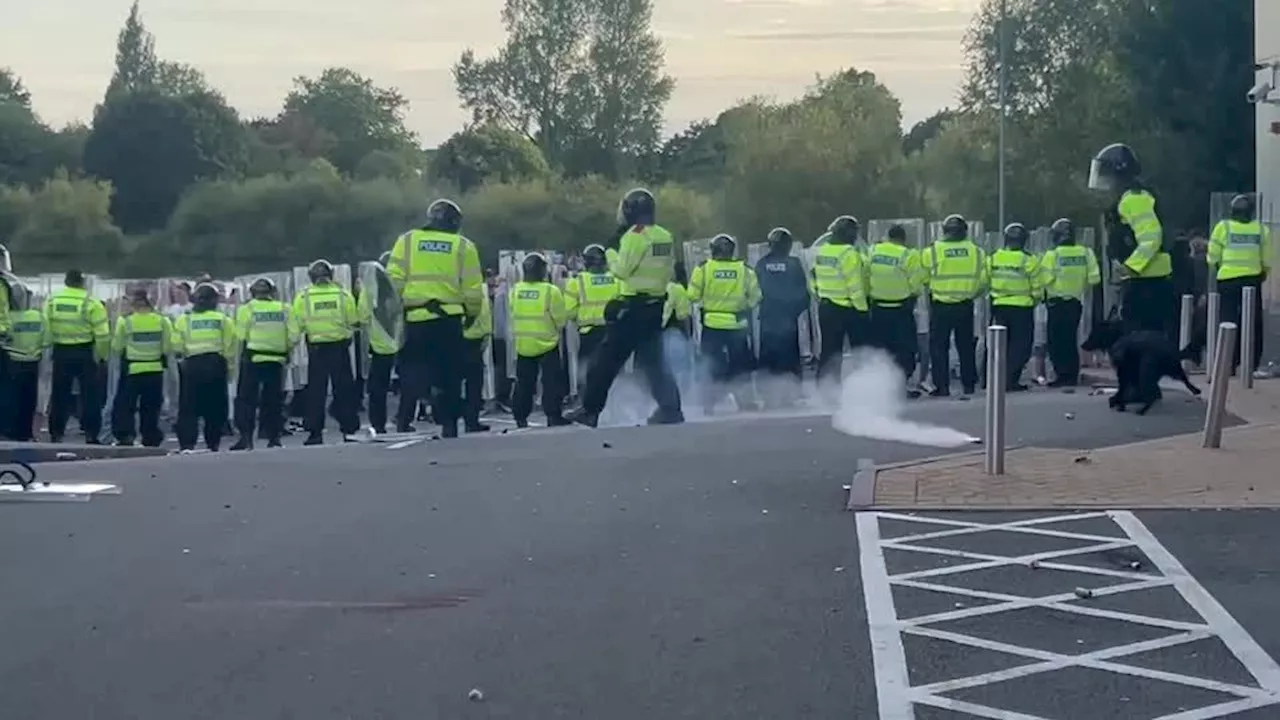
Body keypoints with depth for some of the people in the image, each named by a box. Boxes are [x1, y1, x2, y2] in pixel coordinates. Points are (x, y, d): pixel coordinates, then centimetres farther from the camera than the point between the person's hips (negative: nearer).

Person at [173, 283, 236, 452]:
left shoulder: (184, 320, 3)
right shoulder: (223, 320, 2)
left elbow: (177, 347, 3)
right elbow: (230, 346, 1)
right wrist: (229, 367, 10)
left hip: (192, 365, 0)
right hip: (216, 364, 0)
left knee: (189, 407, 2)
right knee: (215, 407, 10)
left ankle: (187, 444, -9)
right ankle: (213, 444, 12)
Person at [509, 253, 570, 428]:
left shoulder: (515, 291, -4)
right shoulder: (551, 291, -14)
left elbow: (514, 314, 5)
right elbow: (561, 318, -7)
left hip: (523, 345, 4)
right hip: (546, 343, -4)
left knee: (524, 382, 13)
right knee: (552, 381, 3)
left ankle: (520, 417, 15)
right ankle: (553, 416, -2)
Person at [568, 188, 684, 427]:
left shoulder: (635, 235, -13)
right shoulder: (665, 237, 10)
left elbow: (622, 270, -15)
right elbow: (669, 273, 14)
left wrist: (611, 253, 1)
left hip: (634, 306, -8)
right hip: (656, 306, 8)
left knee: (607, 358, -2)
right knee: (653, 358, 14)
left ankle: (590, 409, 0)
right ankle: (670, 407, 6)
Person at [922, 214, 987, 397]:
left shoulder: (932, 251, -7)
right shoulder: (976, 252, 0)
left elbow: (924, 278, 0)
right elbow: (983, 281, 4)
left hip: (940, 306, -2)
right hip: (965, 306, 2)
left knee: (939, 347, 4)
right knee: (966, 346, 14)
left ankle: (942, 386, 0)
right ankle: (969, 384, 17)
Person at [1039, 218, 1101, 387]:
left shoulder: (1052, 255, -11)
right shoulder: (1085, 253, 1)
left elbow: (1044, 279, -17)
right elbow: (1094, 278, 0)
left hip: (1057, 302, -5)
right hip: (1076, 302, 5)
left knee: (1056, 340, 0)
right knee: (1071, 339, 13)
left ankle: (1063, 375, -7)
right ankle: (1072, 376, 12)